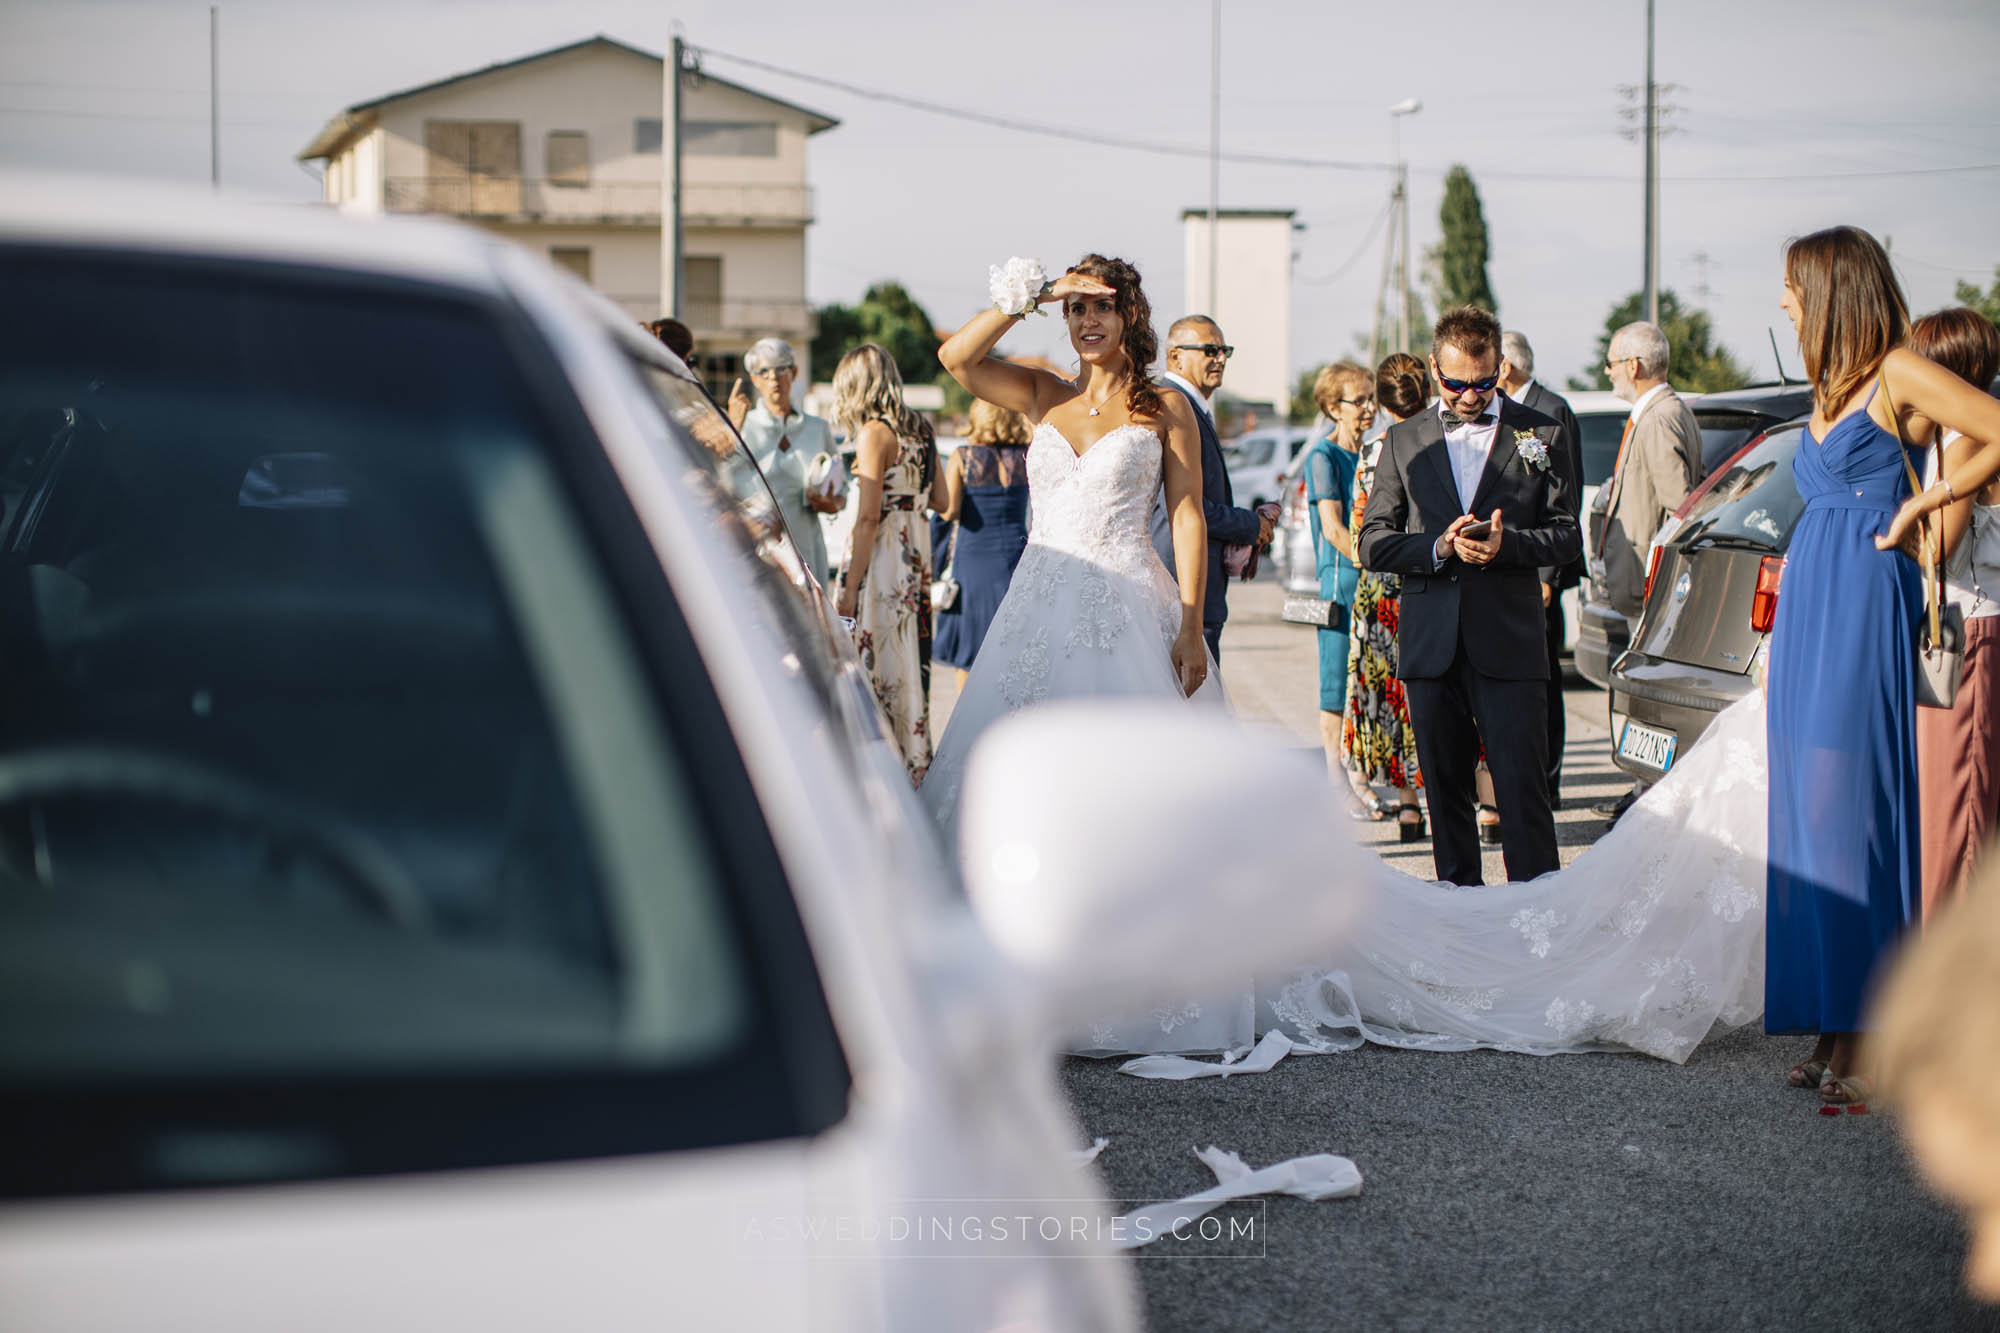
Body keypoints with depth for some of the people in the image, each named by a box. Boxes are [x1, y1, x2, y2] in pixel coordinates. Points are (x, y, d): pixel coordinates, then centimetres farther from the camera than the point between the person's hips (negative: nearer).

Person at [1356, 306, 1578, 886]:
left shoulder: (1539, 435, 6)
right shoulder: (1405, 441, 11)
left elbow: (1567, 535, 6)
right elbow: (1373, 542, 8)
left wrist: (1507, 544, -13)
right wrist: (1438, 547, -10)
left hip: (1509, 642, -2)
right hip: (1431, 643, 3)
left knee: (1523, 788, -7)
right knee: (1445, 789, 8)